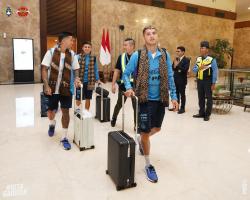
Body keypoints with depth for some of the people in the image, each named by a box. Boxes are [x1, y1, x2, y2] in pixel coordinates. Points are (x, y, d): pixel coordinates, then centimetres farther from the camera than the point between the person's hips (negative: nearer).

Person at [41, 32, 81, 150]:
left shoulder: (72, 54, -1)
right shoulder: (51, 52, -7)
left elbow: (75, 69, 9)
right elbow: (44, 69, -6)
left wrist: (76, 78, -13)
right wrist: (46, 86, -15)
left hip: (66, 88, 1)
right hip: (52, 88, -1)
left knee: (65, 111, 0)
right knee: (51, 111, 12)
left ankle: (65, 138, 13)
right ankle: (52, 124, 48)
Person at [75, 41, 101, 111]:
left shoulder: (93, 58, 2)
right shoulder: (78, 57, -6)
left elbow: (95, 69, 8)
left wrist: (98, 79, 4)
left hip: (89, 81, 2)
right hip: (80, 81, -2)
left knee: (88, 98, 12)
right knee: (79, 98, 5)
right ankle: (77, 109, 25)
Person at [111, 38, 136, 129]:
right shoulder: (121, 57, 0)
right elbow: (117, 71, 4)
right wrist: (113, 84, 1)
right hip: (123, 85, 2)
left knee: (136, 105, 5)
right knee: (119, 104, 17)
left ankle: (136, 125, 19)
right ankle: (113, 118, 42)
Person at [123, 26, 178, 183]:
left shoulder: (165, 55, 2)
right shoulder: (137, 55, -7)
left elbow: (170, 76, 6)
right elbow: (126, 73, 1)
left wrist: (173, 96, 3)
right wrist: (129, 88, -16)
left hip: (161, 99, 4)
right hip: (145, 99, -4)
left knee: (156, 128, 20)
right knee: (145, 132, 3)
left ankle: (140, 139, 52)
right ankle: (148, 165, 21)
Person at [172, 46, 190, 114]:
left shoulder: (186, 60, -9)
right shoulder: (176, 59, 9)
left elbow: (185, 69, -21)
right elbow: (173, 68, 4)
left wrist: (177, 65, -21)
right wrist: (174, 65, -16)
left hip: (182, 79, -6)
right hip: (175, 79, 6)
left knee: (182, 94, 2)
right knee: (176, 93, 14)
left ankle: (182, 108, 11)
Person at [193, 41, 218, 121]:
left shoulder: (212, 60, -10)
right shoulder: (198, 59, 7)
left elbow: (215, 72, -10)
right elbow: (194, 69, 8)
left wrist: (213, 83, -12)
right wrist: (199, 68, -14)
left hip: (208, 81, -5)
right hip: (199, 81, 6)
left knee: (209, 98, 4)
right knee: (201, 97, 13)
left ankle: (207, 115, 14)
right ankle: (201, 113, 25)